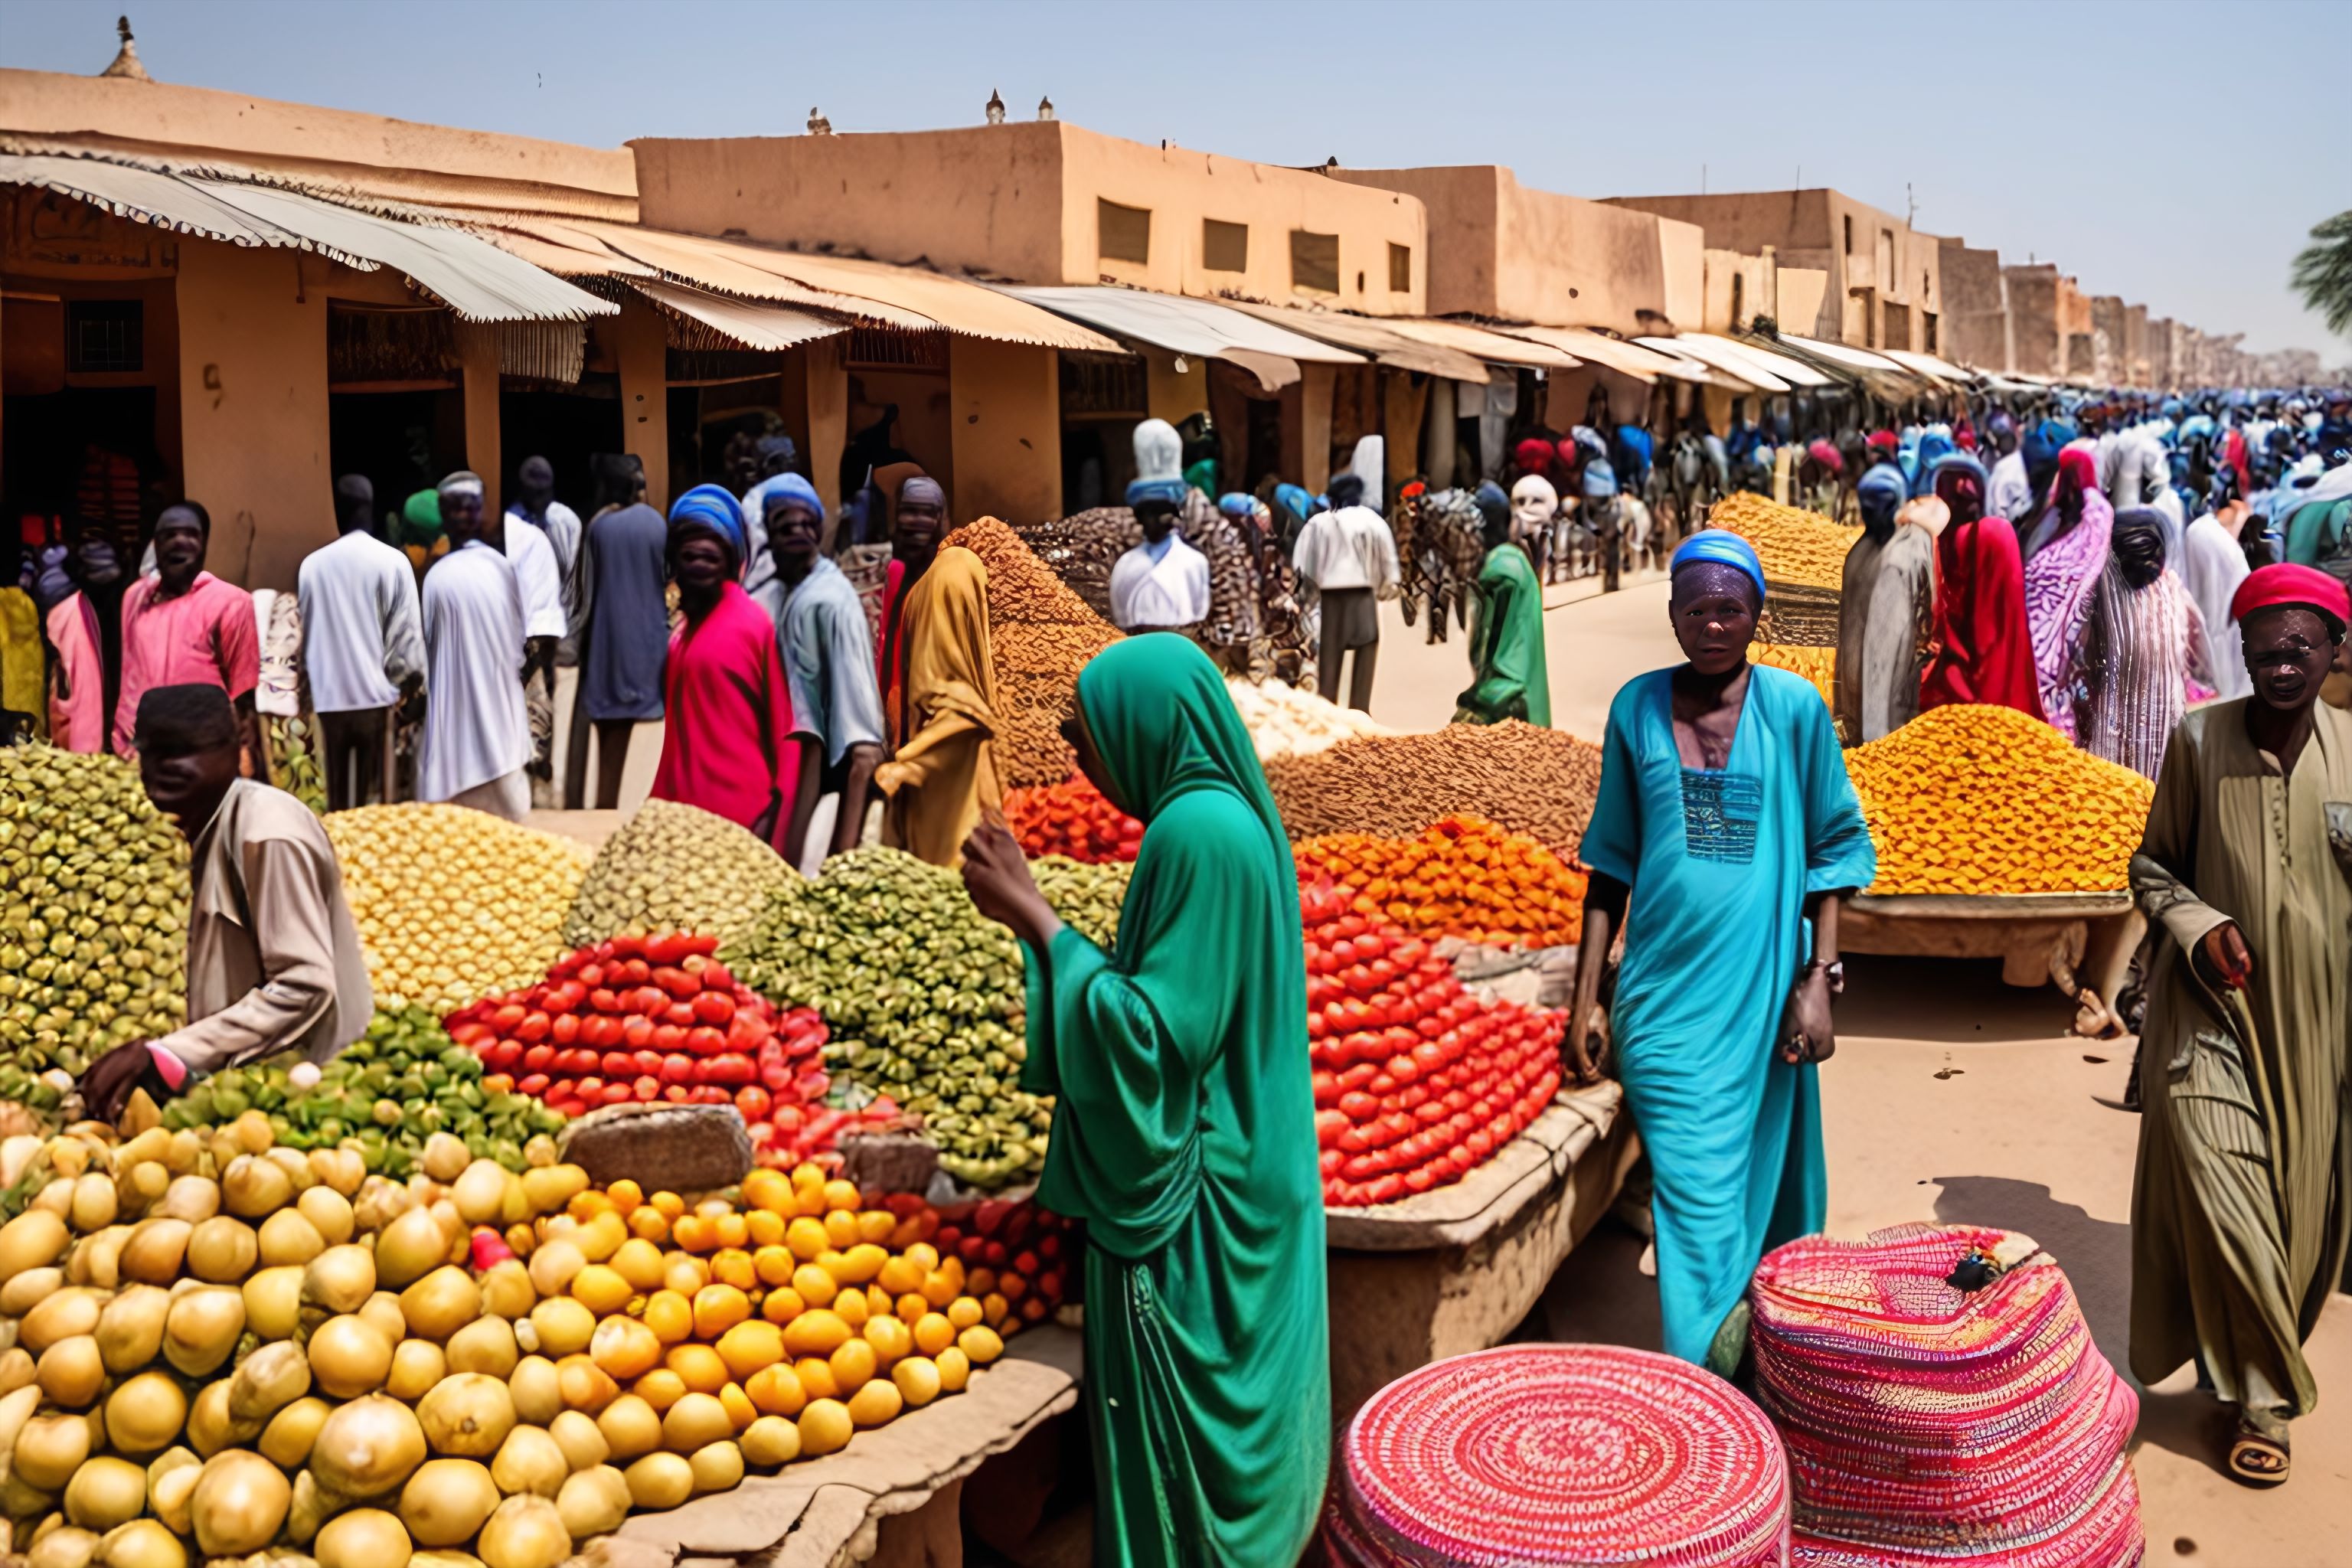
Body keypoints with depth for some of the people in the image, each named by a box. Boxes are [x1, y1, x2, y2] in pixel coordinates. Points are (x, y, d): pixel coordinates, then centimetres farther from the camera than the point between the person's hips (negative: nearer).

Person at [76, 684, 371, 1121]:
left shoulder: (268, 835, -18)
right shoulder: (210, 826, 9)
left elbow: (304, 987, -24)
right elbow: (232, 975, 12)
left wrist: (164, 1055, -24)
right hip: (248, 1075, 8)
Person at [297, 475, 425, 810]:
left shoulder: (312, 564, 2)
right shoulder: (392, 562, -5)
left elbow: (304, 631, 10)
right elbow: (407, 632, -4)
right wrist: (412, 677, 10)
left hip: (329, 695, 2)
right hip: (377, 693, -2)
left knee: (338, 794, 8)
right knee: (377, 796, 2)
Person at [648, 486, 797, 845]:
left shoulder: (755, 625, -8)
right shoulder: (684, 625, 13)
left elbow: (783, 726, -7)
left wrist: (773, 812, -10)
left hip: (740, 815, -7)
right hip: (684, 806, 7)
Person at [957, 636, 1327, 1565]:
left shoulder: (1196, 834, -21)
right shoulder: (1233, 816, 8)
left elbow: (1151, 1031, -21)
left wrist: (1036, 917, -16)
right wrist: (1032, 912, 7)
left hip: (1190, 1206, -9)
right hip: (1245, 1180, 9)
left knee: (1181, 1451, 3)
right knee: (1233, 1420, 18)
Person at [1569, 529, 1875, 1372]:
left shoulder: (1793, 707, 0)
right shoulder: (1637, 706, 4)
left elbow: (1834, 849, 4)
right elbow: (1611, 859, 9)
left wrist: (1818, 980, -3)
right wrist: (1586, 996, 6)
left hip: (1762, 995, 0)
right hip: (1662, 995, 1)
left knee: (1764, 1188, 8)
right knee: (1696, 1200, -4)